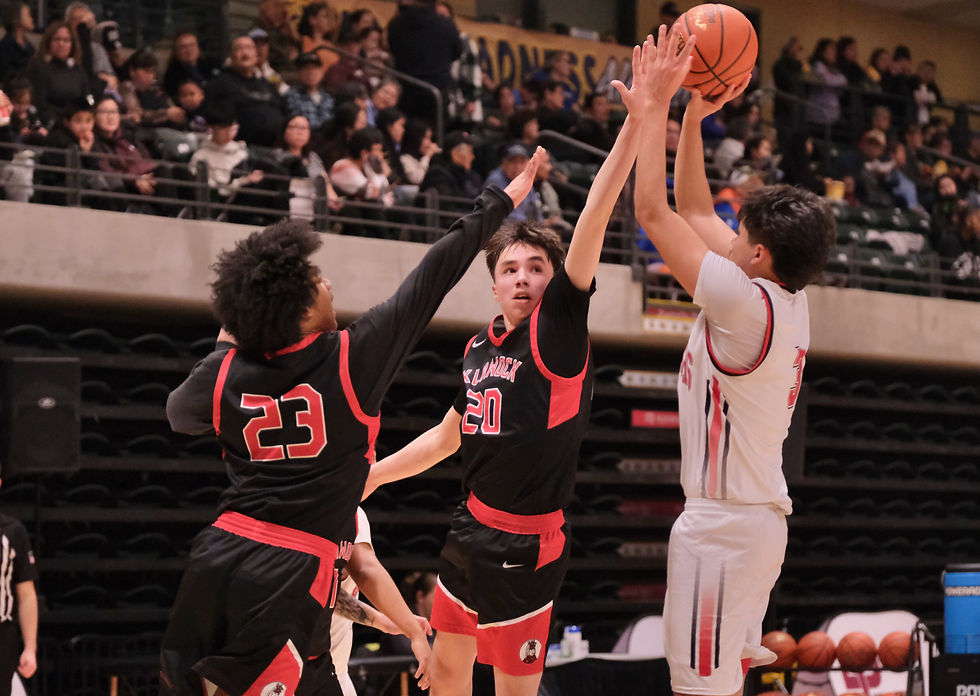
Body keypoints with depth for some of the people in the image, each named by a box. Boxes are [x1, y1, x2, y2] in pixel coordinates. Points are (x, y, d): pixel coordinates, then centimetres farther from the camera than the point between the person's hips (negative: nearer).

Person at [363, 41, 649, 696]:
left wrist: (638, 123, -32)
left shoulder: (560, 325, -11)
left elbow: (594, 218, -22)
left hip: (524, 545, -7)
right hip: (473, 528, 7)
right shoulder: (479, 347, 8)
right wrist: (375, 473, 26)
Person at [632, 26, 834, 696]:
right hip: (763, 517, 10)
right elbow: (695, 212, 19)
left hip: (723, 525, -10)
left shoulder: (746, 303, -17)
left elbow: (654, 213, -14)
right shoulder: (790, 303, 8)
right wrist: (692, 119, 16)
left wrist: (656, 105, -7)